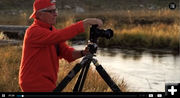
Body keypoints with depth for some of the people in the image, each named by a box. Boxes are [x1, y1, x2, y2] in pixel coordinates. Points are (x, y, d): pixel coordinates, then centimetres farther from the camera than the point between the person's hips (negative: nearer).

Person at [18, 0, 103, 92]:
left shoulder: (52, 30, 11)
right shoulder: (34, 31, -18)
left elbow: (67, 52, 4)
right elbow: (60, 36, -32)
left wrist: (83, 53, -16)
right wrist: (86, 22, -31)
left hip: (47, 83, 9)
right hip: (35, 83, -9)